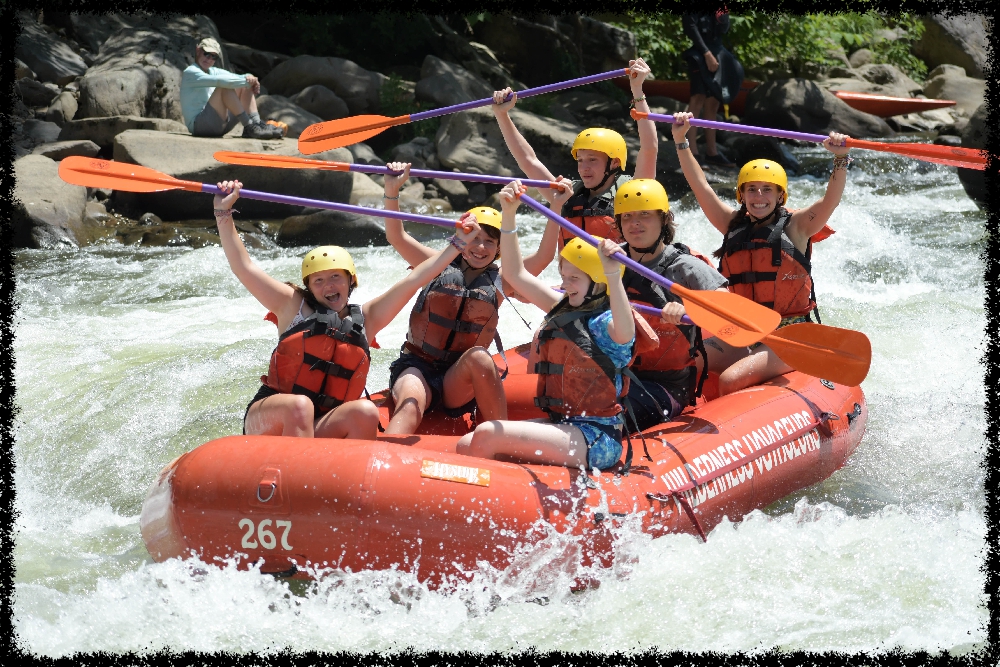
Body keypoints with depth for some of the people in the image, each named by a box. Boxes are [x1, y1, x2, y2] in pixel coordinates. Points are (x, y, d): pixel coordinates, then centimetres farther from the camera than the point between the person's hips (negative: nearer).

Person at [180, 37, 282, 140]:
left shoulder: (214, 72, 18)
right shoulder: (190, 73, -9)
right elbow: (219, 81, -25)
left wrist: (249, 78, -17)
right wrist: (246, 80, -21)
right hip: (198, 125, -9)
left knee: (245, 86, 5)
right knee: (225, 88, -26)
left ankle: (256, 123, -14)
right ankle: (250, 127, -30)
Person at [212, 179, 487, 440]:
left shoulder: (365, 319, 16)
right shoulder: (294, 306, 8)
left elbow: (414, 280, 14)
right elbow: (243, 267, 4)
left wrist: (458, 243, 13)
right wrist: (224, 213, -4)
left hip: (323, 430, 3)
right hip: (268, 421, -3)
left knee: (365, 412, -26)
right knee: (299, 405, -36)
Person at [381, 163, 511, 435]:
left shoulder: (499, 282, 10)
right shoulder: (442, 267, 8)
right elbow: (397, 237, 0)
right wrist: (392, 190, -14)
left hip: (459, 386, 1)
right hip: (417, 369, -1)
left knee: (479, 357, -32)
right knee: (411, 405, -34)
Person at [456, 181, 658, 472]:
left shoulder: (605, 323, -11)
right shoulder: (564, 307, 14)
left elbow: (624, 333, -37)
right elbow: (515, 274, 18)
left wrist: (613, 275, -50)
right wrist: (509, 215, 8)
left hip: (595, 441, -9)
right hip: (561, 425, 9)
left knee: (487, 435, -21)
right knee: (465, 446, -6)